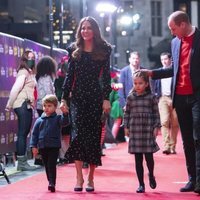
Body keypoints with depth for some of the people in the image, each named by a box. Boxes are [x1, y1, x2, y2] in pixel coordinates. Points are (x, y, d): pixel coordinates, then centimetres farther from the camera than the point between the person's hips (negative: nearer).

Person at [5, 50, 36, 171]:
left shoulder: (30, 73, 18)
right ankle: (22, 162, -8)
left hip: (27, 105, 9)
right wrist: (9, 105, -13)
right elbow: (15, 89, -15)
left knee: (24, 133, 10)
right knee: (22, 133, -8)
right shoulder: (23, 72, -10)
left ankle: (22, 162, 14)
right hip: (23, 104, -9)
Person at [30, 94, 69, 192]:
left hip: (54, 146, -4)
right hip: (42, 147, 4)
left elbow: (65, 122, -20)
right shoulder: (39, 120, 6)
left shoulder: (57, 118, 0)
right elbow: (34, 133, 8)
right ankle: (51, 182, 22)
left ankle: (52, 183, -13)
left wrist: (65, 114, -38)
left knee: (52, 165, -11)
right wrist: (34, 146, 2)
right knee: (47, 166, 12)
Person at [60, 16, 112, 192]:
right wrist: (64, 97, 3)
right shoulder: (74, 50, 9)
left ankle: (90, 178, 8)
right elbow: (70, 75, 9)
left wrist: (106, 98, -8)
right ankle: (79, 177, -12)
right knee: (78, 133, -11)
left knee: (93, 135, 1)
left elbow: (106, 75, 1)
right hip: (77, 96, 1)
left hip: (95, 96, -1)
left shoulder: (103, 50, 4)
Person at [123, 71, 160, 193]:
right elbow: (127, 113, 10)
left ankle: (151, 175, 28)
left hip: (148, 129, -2)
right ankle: (141, 184, 10)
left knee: (149, 156, -2)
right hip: (135, 130, 2)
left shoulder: (151, 97, 1)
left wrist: (156, 127, -2)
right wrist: (126, 127, 6)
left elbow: (156, 113, 3)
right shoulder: (131, 98, 6)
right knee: (138, 159, 3)